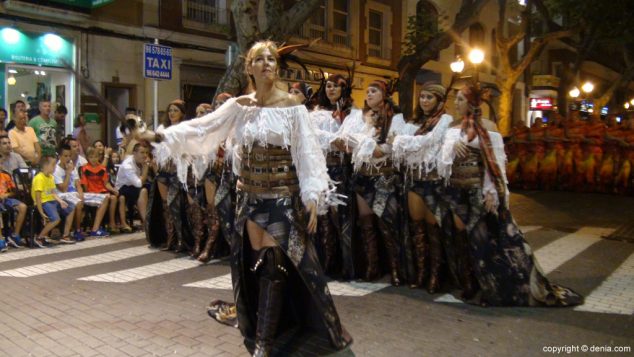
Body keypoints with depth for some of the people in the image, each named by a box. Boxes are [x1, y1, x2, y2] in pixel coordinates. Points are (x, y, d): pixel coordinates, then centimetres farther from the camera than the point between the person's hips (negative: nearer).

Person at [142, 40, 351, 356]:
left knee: (273, 264, -4)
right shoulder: (239, 106, 5)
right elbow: (202, 127, 3)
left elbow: (307, 151, -9)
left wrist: (313, 197, -15)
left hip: (282, 194, -3)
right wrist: (161, 136, -5)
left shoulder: (292, 106, -5)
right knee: (256, 264, 9)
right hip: (251, 194, 4)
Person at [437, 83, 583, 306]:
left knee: (488, 238, -4)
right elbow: (443, 160, 5)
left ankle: (514, 288, 11)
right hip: (456, 190, 6)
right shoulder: (453, 130, 12)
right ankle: (473, 286, 23)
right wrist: (453, 147, -15)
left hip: (479, 189, -5)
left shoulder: (487, 127, -3)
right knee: (460, 238, 8)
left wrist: (491, 191, -18)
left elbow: (496, 162, -9)